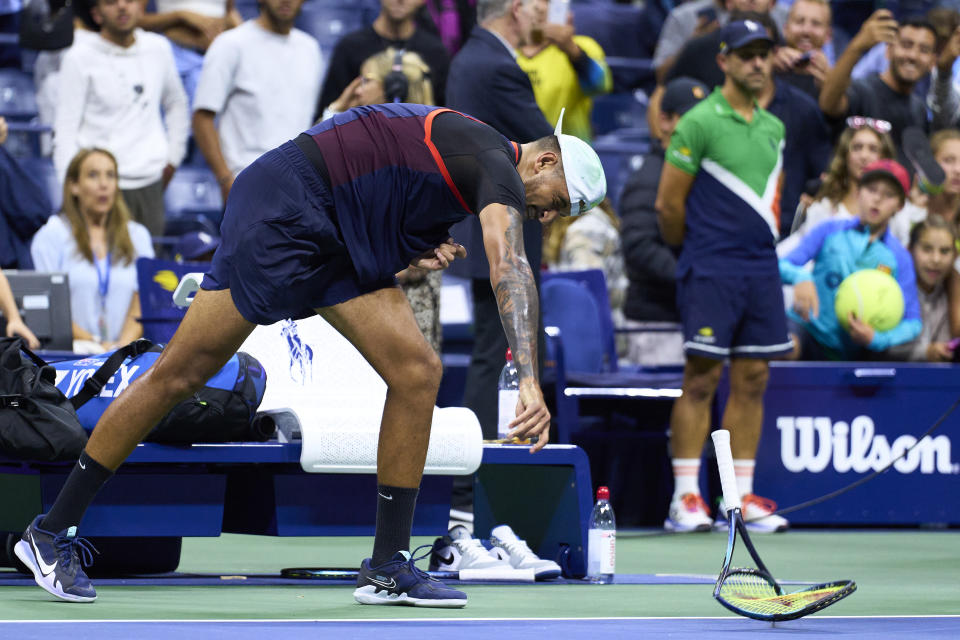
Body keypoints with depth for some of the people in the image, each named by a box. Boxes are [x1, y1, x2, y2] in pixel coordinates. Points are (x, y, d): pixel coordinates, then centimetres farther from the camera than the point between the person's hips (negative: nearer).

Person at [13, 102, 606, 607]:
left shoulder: (466, 150, 16)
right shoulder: (496, 162, -14)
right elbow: (510, 268, -30)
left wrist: (422, 255, 5)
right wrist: (530, 379, -40)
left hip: (338, 244, 10)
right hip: (282, 209, -10)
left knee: (417, 371, -2)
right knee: (179, 374, -6)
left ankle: (388, 566, 1)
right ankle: (51, 532, 1)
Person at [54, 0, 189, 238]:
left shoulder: (158, 49, 10)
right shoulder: (80, 58, -3)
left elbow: (177, 105, 26)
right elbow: (65, 131, -4)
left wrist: (172, 159, 18)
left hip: (149, 184, 4)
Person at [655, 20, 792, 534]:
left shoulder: (773, 128, 14)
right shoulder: (700, 123, -8)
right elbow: (668, 205, -6)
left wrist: (763, 247, 17)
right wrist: (695, 249, 7)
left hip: (761, 270, 6)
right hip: (711, 273, -6)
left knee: (752, 380, 5)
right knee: (702, 379, -7)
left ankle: (740, 498, 8)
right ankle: (685, 499, -4)